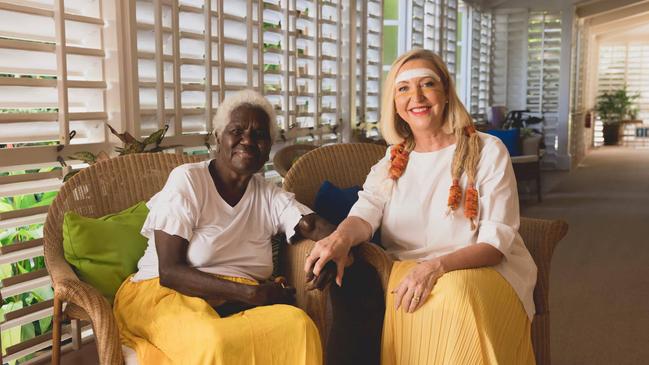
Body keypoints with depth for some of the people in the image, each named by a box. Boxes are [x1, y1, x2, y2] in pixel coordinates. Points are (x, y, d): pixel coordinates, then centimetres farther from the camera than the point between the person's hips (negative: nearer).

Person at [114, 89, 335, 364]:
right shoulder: (187, 180, -3)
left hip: (242, 304, 4)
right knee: (213, 341, -38)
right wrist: (251, 293, -20)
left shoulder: (271, 197, 11)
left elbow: (319, 228, -5)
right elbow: (169, 272, -11)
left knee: (298, 324, -29)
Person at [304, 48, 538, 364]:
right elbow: (366, 213, -3)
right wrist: (342, 236, -29)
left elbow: (495, 242, -7)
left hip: (481, 269, -1)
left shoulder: (487, 151, 1)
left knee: (455, 294, -35)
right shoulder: (391, 161, 14)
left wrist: (437, 266, -27)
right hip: (406, 271, 2)